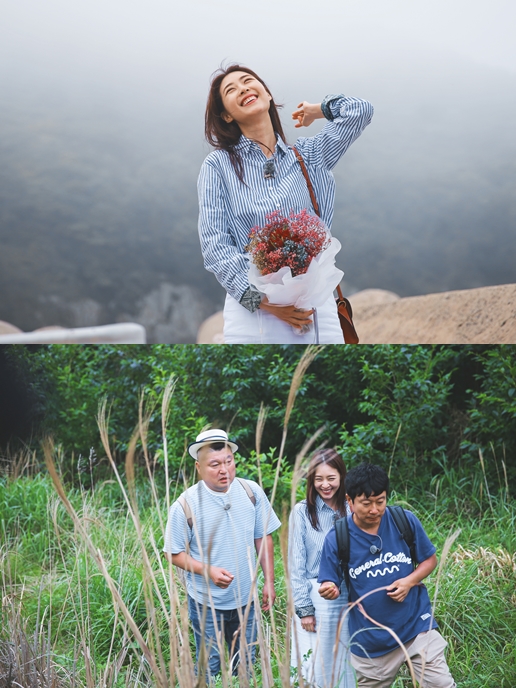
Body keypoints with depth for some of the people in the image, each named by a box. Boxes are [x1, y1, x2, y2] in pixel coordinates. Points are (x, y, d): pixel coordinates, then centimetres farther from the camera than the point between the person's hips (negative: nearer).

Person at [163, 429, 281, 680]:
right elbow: (174, 553, -8)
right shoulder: (185, 505, -16)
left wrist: (269, 582, 2)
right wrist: (208, 570, -23)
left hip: (245, 599, 3)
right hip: (206, 603, -3)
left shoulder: (252, 492, -6)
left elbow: (263, 538, 4)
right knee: (208, 669, 10)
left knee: (246, 666, 18)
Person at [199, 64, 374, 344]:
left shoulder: (307, 155, 13)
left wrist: (317, 110, 21)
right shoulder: (217, 165, 5)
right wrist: (260, 299, -15)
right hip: (250, 307, -2)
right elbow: (214, 244, -4)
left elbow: (360, 110, 4)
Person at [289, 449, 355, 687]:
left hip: (349, 598, 3)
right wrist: (304, 609, -8)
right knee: (316, 668, 5)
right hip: (315, 600, -3)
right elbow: (296, 564, -5)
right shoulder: (302, 511, -5)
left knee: (346, 666, 11)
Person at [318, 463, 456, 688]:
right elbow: (330, 585, -2)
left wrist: (410, 581, -13)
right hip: (371, 640, 0)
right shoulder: (336, 539, -9)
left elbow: (430, 559, 5)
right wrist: (329, 590, -26)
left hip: (417, 626, 0)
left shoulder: (405, 521, -7)